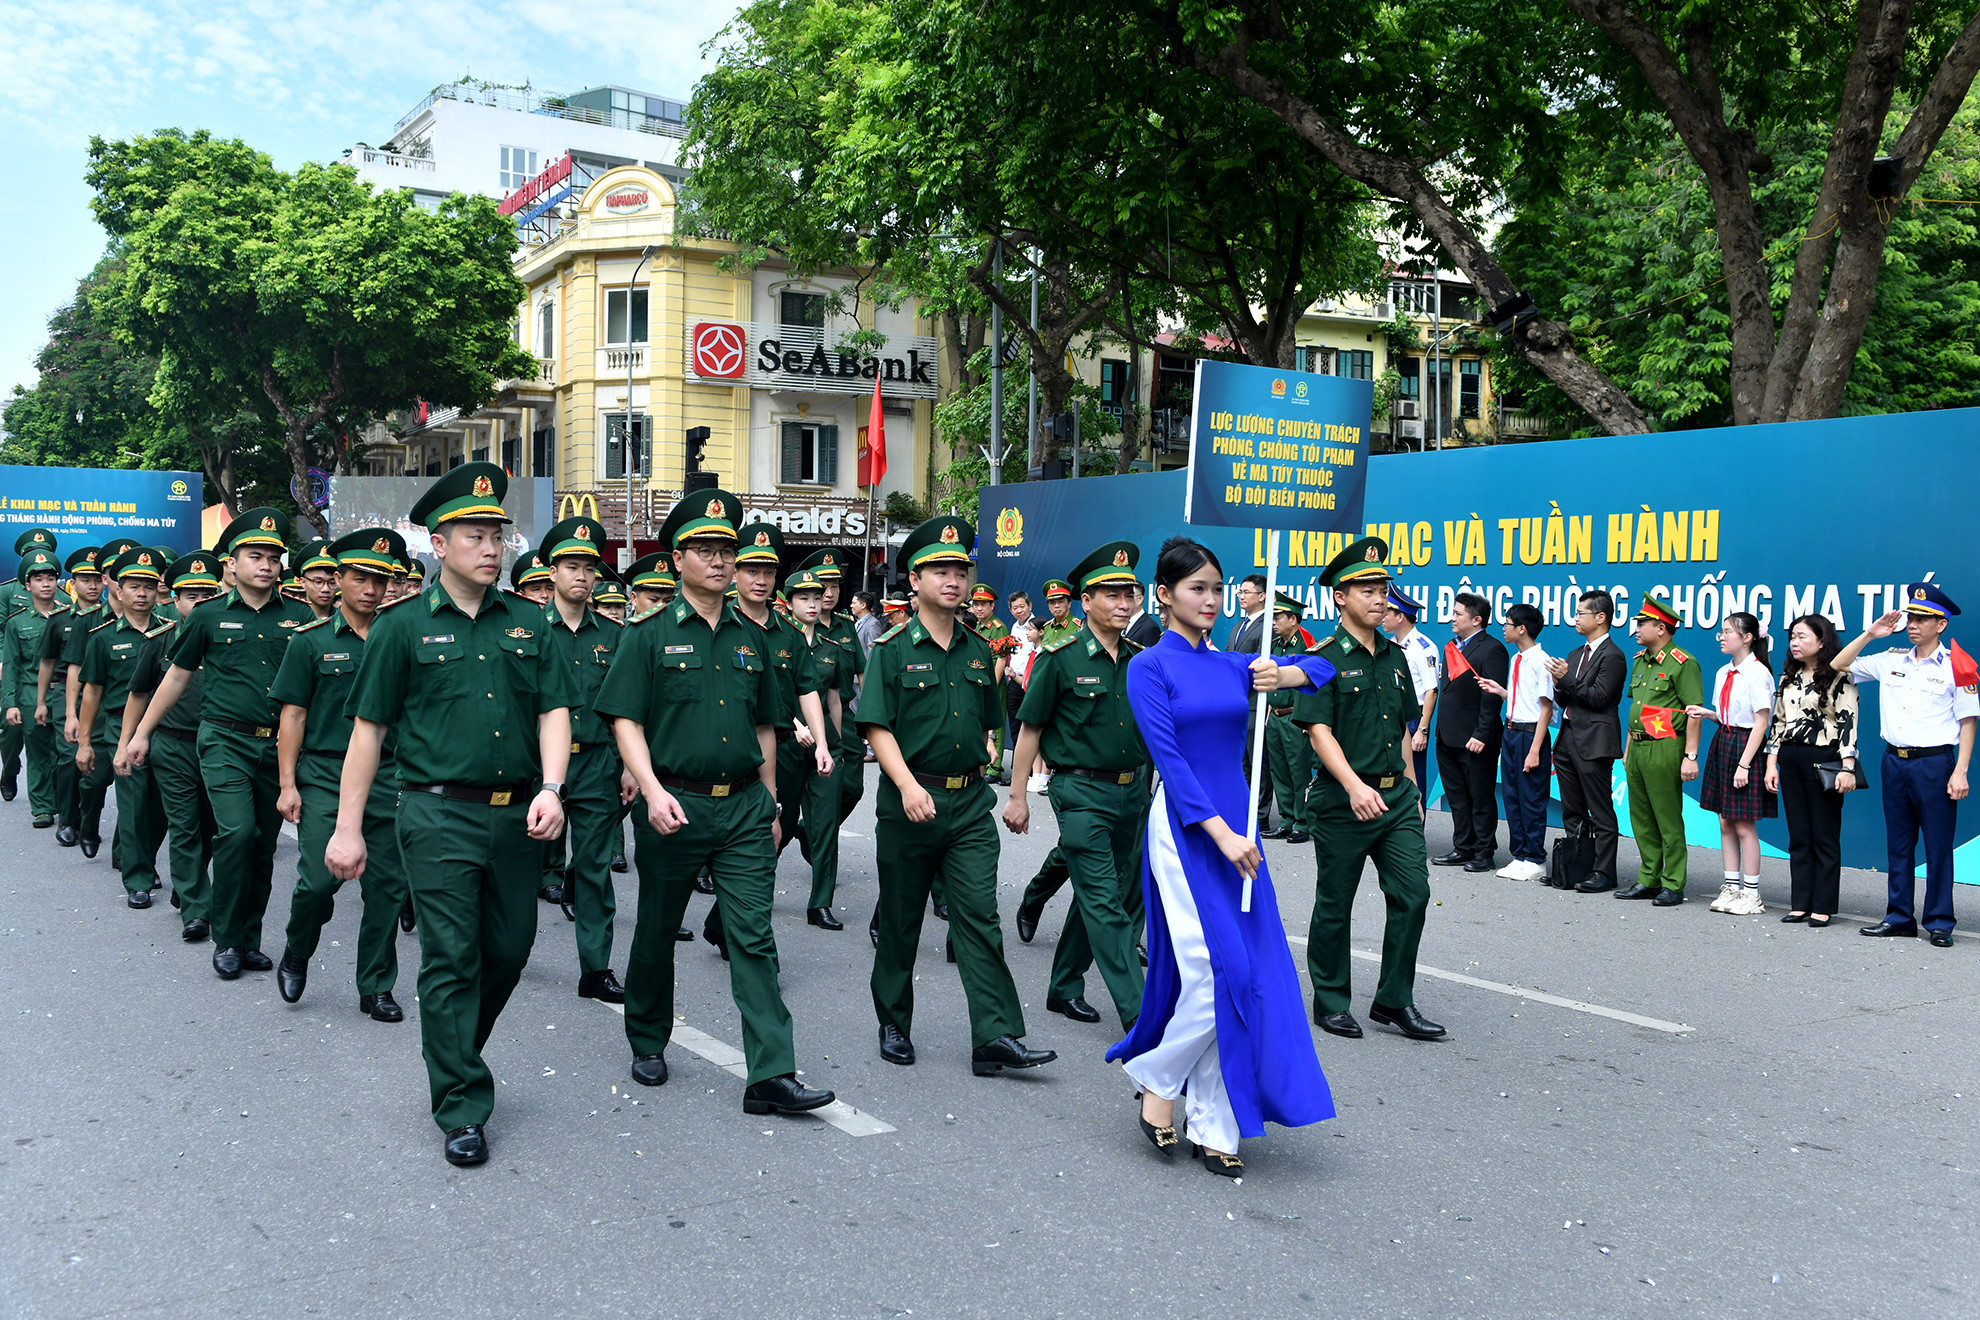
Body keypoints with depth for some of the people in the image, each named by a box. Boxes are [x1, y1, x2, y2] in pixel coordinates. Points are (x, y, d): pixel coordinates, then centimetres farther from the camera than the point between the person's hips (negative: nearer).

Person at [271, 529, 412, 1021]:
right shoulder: (311, 641, 2)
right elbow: (293, 716, 1)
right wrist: (287, 784, -5)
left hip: (388, 778, 2)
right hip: (324, 774, -2)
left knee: (387, 886, 3)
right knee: (320, 878, -11)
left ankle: (376, 988, 16)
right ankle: (296, 954, 20)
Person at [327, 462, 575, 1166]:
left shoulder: (526, 620, 10)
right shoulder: (404, 626, 1)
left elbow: (553, 708, 6)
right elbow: (368, 730, 2)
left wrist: (551, 788, -10)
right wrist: (348, 827, 0)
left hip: (518, 816, 4)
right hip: (441, 816, -4)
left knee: (510, 949, 12)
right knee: (452, 958, -2)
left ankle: (455, 1053, 37)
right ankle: (462, 1109, 7)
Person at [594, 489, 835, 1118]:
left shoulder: (749, 638, 12)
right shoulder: (652, 635, -1)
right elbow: (626, 720, -6)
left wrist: (770, 805, 16)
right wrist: (653, 791, -20)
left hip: (744, 807, 3)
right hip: (674, 805, -2)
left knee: (754, 937, -4)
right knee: (658, 931, 12)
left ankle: (771, 1076, -5)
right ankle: (647, 1042, 34)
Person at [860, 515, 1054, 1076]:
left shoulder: (978, 651, 10)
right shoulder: (892, 649, -4)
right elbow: (878, 727, -10)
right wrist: (908, 785, -23)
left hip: (969, 802, 3)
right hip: (908, 800, -3)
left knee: (979, 916, -4)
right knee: (900, 919, 9)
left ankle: (996, 1036, -6)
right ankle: (894, 1026, 24)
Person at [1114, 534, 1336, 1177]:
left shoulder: (1232, 665, 12)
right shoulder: (1149, 668, -4)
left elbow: (1321, 668, 12)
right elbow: (1169, 757, -13)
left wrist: (1285, 674, -11)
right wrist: (1220, 832, -20)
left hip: (1236, 824, 6)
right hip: (1185, 829, -6)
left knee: (1249, 974, 3)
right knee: (1218, 970, -12)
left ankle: (1213, 1127, 12)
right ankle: (1156, 1078, 13)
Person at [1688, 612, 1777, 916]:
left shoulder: (1757, 674, -13)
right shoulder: (1723, 673, 11)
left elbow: (1760, 723, -15)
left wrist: (1744, 764, -18)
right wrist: (1708, 713, 0)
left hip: (1746, 746, -8)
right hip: (1722, 743, 8)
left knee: (1744, 825, -3)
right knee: (1725, 822, 10)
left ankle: (1751, 893, 6)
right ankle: (1731, 886, 19)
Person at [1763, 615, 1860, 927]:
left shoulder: (1839, 677, -6)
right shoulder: (1788, 678, 14)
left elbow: (1848, 723, -11)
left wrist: (1847, 768, -17)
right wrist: (1772, 764, 10)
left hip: (1824, 760, -6)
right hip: (1790, 759, 6)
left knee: (1825, 836, -1)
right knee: (1798, 837, 8)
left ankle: (1823, 907, 4)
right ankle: (1800, 904, 13)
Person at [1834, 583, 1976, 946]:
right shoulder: (1891, 660, 8)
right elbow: (1838, 667, 15)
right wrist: (1869, 634, 5)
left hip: (1934, 762, -5)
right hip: (1894, 761, 5)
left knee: (1938, 845, 0)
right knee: (1899, 844, 11)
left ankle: (1940, 922, 9)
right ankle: (1900, 917, 19)